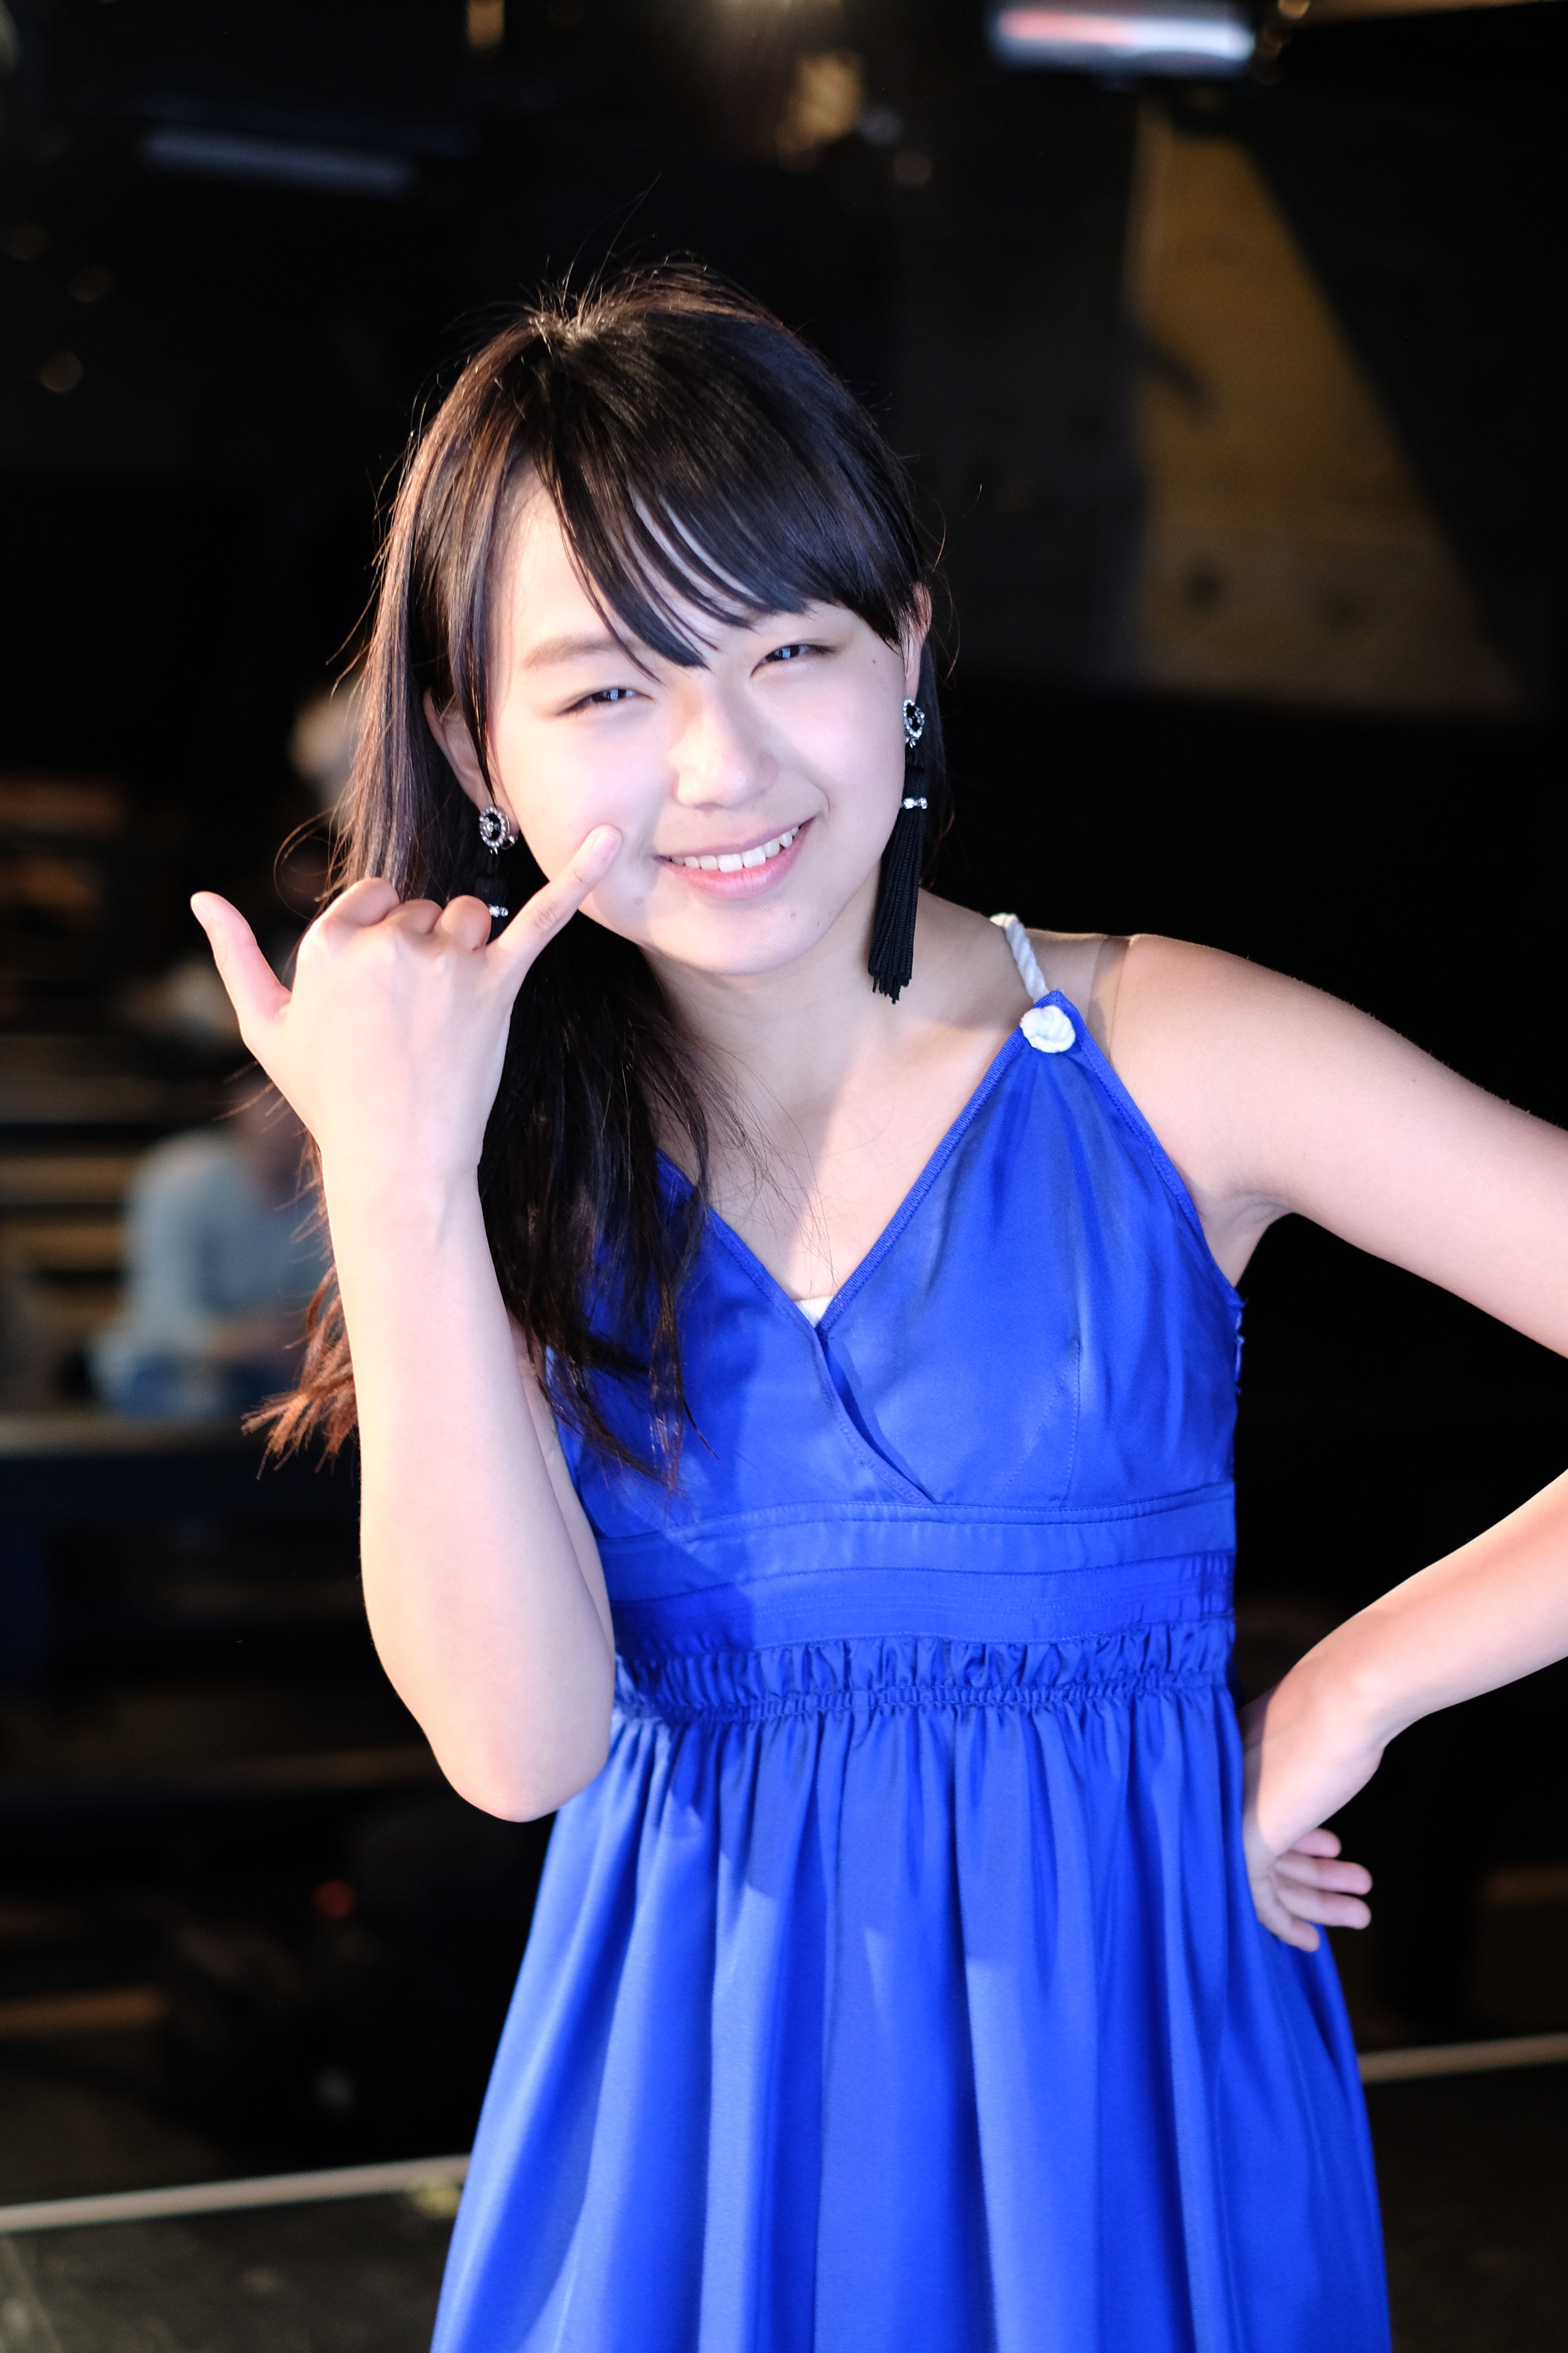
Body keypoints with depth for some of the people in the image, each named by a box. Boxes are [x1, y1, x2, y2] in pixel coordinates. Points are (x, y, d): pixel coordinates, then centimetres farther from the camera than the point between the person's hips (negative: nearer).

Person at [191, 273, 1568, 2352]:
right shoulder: (532, 1163, -3)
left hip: (1125, 2047, -1)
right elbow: (521, 1743, -16)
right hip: (699, 2094, 2)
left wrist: (1358, 1682, -13)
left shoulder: (1169, 1058, -11)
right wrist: (394, 1179, -19)